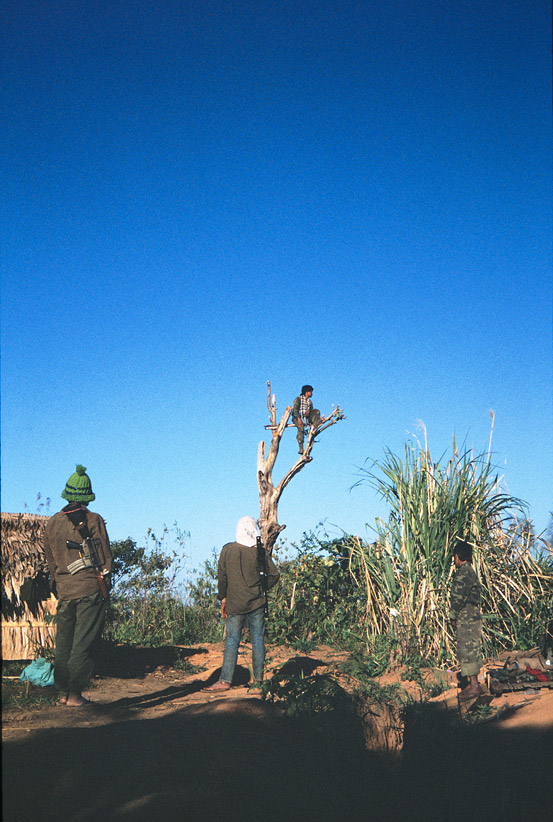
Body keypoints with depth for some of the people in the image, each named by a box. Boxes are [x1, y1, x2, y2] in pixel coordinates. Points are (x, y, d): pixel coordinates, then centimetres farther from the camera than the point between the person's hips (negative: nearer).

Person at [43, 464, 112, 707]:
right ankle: (75, 694, 2)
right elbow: (104, 557, -7)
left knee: (63, 643, 14)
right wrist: (105, 586, 3)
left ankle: (63, 692, 20)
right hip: (90, 591, -4)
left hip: (64, 591, 5)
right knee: (84, 643, 0)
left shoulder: (52, 523, 6)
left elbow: (50, 559, 14)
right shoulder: (93, 521, -8)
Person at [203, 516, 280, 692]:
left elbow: (222, 577, 1)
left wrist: (223, 599, 9)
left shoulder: (227, 549, -3)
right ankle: (258, 679, 11)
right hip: (257, 604, 0)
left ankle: (225, 681, 0)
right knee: (258, 640, 7)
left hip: (235, 604, 0)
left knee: (232, 641, 3)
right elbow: (274, 574, -3)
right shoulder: (259, 551, -4)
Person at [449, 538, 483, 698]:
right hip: (470, 617, 10)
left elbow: (459, 597, -19)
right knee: (466, 651, 13)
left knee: (467, 651, -7)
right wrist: (456, 617, 17)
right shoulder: (470, 571, 17)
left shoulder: (464, 572, -15)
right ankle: (473, 683, 17)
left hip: (467, 619, -10)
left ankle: (474, 685, -4)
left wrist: (453, 617, -7)